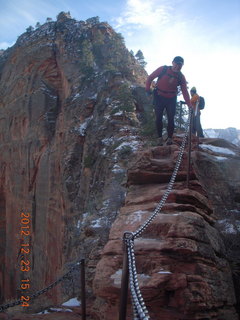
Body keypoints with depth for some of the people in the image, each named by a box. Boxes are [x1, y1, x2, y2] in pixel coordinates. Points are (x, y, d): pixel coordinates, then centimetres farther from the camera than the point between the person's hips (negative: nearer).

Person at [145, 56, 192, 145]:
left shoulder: (181, 77, -7)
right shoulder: (163, 69, -13)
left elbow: (185, 91, -8)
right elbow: (150, 78, -3)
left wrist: (189, 105, -16)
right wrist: (148, 89, -12)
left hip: (171, 99, 1)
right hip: (159, 98, -1)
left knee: (171, 119, -4)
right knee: (159, 118, -2)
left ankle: (169, 138, 7)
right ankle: (160, 138, 9)